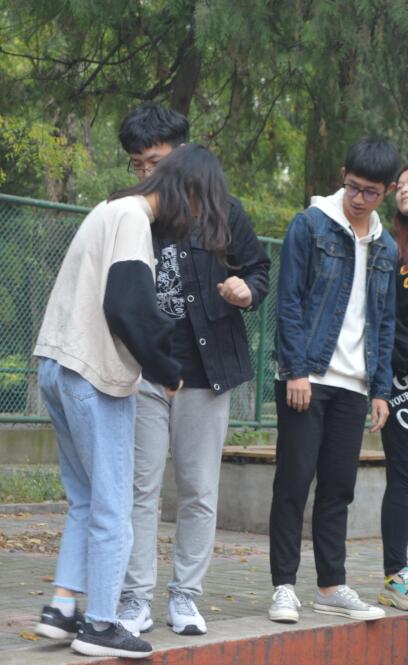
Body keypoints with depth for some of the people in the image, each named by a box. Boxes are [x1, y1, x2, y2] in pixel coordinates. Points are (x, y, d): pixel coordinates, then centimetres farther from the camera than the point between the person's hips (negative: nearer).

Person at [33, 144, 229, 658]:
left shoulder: (112, 210, 17)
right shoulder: (132, 217, -12)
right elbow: (126, 308, -20)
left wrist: (169, 340, 13)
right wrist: (167, 370, -9)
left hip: (59, 366, 10)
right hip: (93, 376, -9)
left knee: (86, 499, 15)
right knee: (112, 504, -2)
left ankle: (61, 607, 13)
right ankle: (99, 626, 2)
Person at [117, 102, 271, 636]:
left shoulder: (221, 211, -1)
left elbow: (258, 267, 8)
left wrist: (246, 291, -15)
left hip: (205, 371, 0)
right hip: (143, 372, 1)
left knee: (199, 491, 5)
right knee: (141, 487, 0)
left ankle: (186, 597, 14)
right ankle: (136, 600, 6)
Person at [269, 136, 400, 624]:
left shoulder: (386, 248, 14)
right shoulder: (311, 225, -3)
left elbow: (385, 323, 17)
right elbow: (289, 301, -7)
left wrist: (381, 389, 10)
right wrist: (296, 369, -14)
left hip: (352, 385, 5)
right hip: (306, 378, -5)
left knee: (338, 486, 8)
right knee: (295, 480, -4)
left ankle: (331, 586, 15)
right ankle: (284, 586, 1)